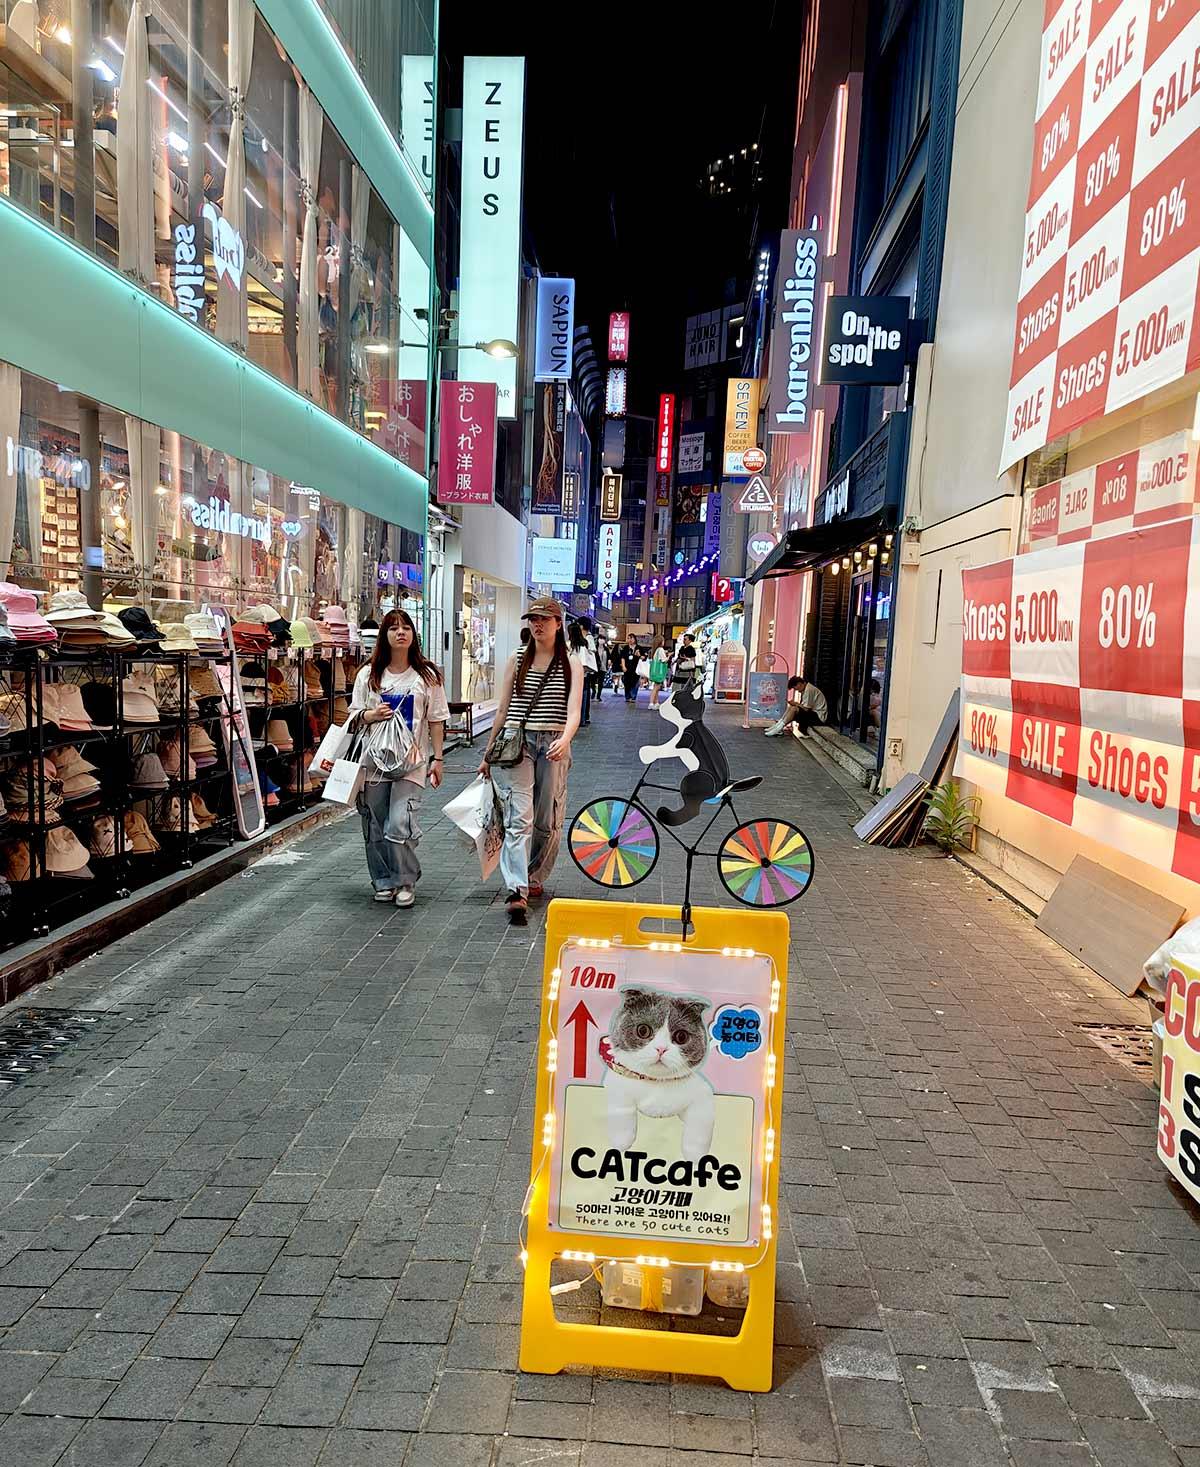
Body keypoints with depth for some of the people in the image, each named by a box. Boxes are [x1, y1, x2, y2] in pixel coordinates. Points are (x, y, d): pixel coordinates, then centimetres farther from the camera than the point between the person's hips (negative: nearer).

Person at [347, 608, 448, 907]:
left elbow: (436, 721, 6)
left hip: (411, 761, -2)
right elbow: (353, 718, 12)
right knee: (375, 828, 6)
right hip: (374, 758, 3)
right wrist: (372, 715, -9)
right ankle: (383, 882, 22)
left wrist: (437, 758, 2)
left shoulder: (427, 675, 5)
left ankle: (405, 882, 6)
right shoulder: (368, 675, 9)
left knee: (399, 826, -13)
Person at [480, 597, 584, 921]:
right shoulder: (517, 660, 11)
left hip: (553, 745, 0)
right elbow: (503, 709, 14)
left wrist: (565, 740, -29)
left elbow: (573, 711, -8)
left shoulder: (571, 665, 5)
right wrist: (489, 753, 16)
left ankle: (534, 877, 29)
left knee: (547, 820, 7)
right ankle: (517, 892, -19)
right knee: (519, 818, -12)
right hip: (515, 742, 0)